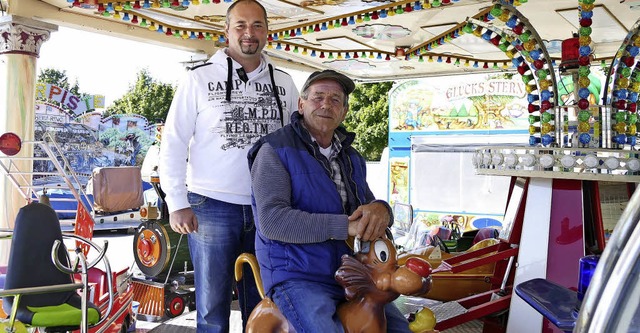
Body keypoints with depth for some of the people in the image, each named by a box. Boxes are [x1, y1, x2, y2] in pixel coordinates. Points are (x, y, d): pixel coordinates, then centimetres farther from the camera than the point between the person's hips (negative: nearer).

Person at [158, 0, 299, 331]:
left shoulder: (283, 83, 8)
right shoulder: (199, 78, 0)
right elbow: (173, 142, -1)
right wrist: (177, 203, -7)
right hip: (212, 207, -2)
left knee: (261, 303, 13)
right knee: (213, 303, 7)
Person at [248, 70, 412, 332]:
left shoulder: (351, 158, 15)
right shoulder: (275, 151, -8)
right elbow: (272, 221, -20)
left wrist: (381, 210, -13)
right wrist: (345, 226, -25)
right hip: (297, 278, -7)